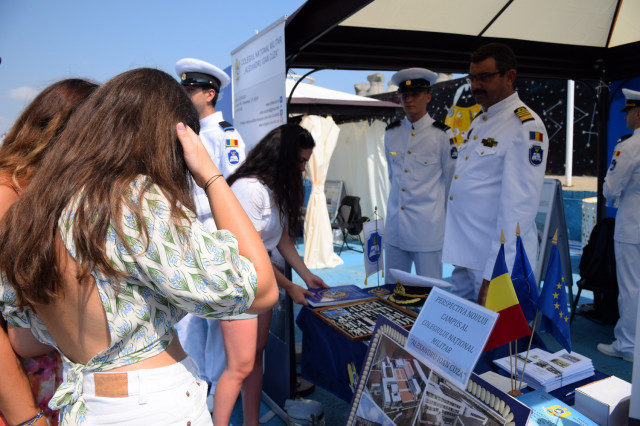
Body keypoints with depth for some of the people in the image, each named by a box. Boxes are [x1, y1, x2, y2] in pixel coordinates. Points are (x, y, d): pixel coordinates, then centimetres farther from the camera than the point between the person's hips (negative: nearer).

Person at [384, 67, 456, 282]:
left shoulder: (441, 134, -5)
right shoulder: (391, 133, 8)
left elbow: (451, 180, 3)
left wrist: (433, 204, 10)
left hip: (427, 227, -4)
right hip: (395, 227, 4)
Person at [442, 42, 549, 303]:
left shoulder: (526, 128, -14)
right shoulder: (479, 122, 15)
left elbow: (519, 205, -20)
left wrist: (495, 276, -22)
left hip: (496, 262, -8)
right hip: (463, 258, 8)